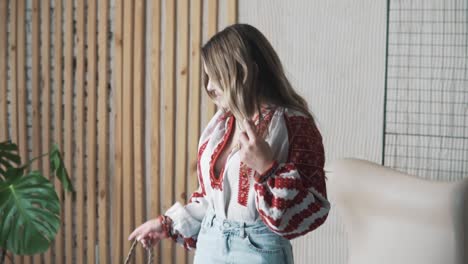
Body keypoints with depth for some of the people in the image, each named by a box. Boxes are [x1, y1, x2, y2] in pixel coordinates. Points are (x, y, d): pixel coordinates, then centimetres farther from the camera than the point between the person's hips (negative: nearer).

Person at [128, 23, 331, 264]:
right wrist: (169, 224, 15)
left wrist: (268, 169, -28)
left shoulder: (294, 125, -15)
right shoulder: (223, 122, 6)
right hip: (209, 244, 6)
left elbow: (311, 212, -18)